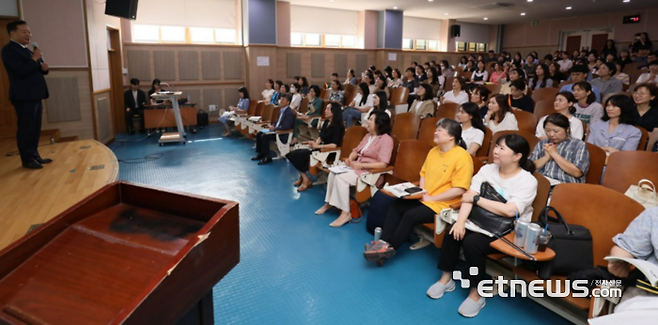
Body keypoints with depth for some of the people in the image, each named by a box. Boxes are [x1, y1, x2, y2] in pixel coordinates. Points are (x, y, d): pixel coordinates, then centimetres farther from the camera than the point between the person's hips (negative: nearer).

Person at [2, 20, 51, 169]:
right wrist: (34, 58, -13)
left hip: (35, 95, 9)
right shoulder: (9, 49, -10)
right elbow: (21, 71, -21)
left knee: (35, 129, 12)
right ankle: (27, 160, 3)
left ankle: (35, 156, 20)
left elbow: (35, 70, 22)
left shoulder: (26, 50, 19)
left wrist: (43, 67, 1)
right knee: (26, 129, -3)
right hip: (24, 96, -9)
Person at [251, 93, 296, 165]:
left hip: (283, 134, -10)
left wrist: (274, 128, -20)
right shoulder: (282, 110, 11)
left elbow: (286, 127, -27)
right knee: (259, 134, 3)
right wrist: (273, 126, 2)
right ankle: (261, 153, 11)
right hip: (275, 129, 10)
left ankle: (267, 157, -15)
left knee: (264, 136, -24)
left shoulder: (290, 113, -19)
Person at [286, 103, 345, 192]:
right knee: (291, 154, -6)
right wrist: (315, 143, -8)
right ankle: (302, 176, 8)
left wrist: (318, 146, -25)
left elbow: (334, 145, -23)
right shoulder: (326, 122, 10)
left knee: (296, 156, -18)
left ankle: (306, 180, 0)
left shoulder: (337, 126, -14)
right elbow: (321, 137, 13)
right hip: (320, 149, 8)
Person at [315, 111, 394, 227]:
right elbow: (356, 151, 19)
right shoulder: (368, 135, 15)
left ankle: (346, 213, -21)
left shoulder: (386, 139, -13)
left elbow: (383, 164, -22)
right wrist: (350, 159, -5)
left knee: (341, 177, -26)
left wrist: (361, 165, -24)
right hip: (357, 166, 9)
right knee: (333, 173, -11)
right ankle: (329, 203, 0)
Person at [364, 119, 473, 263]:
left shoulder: (462, 157, -16)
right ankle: (384, 242, -10)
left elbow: (459, 190, -20)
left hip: (443, 204, -9)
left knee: (410, 215, -25)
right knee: (395, 206, -5)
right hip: (424, 199, 9)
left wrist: (431, 198, -18)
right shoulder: (433, 151, 10)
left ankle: (390, 248, -12)